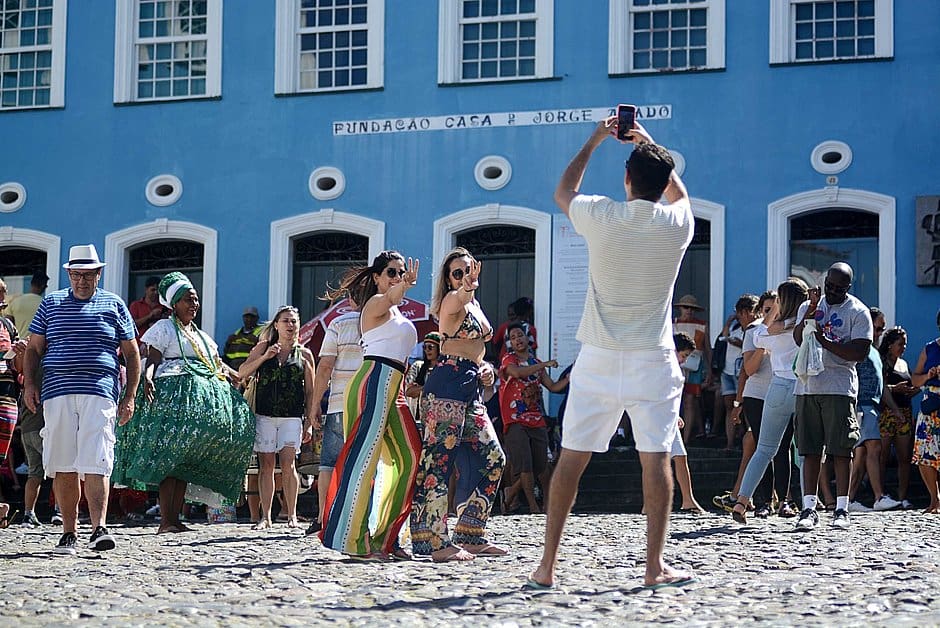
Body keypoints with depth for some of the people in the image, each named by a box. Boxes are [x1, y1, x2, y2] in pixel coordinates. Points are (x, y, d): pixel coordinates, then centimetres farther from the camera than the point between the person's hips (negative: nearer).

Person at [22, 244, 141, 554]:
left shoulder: (114, 305, 13)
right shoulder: (51, 303, 16)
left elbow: (132, 354, 15)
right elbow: (33, 349, 17)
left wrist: (130, 396, 7)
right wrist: (29, 383, 2)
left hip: (100, 393, -2)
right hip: (57, 393, 2)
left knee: (96, 464, -13)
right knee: (63, 467, 0)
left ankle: (98, 529, -18)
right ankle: (69, 532, 6)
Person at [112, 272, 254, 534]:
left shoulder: (201, 336, 27)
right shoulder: (164, 327, 5)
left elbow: (219, 365, 24)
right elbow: (152, 359, -7)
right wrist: (148, 377, -28)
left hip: (200, 399, 8)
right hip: (172, 393, -8)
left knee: (185, 462, 4)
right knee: (169, 457, -13)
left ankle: (176, 519, 5)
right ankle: (165, 521, -16)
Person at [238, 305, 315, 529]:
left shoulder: (304, 354, 10)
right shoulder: (263, 348, 10)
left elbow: (310, 392, 11)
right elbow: (242, 373, 3)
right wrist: (265, 357, -10)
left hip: (292, 416, -1)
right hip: (264, 415, 1)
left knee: (288, 464, -11)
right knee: (266, 465, 1)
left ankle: (292, 515, -1)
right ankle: (265, 517, 7)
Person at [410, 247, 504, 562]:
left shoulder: (476, 307, 23)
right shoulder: (450, 300, -4)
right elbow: (457, 298, -30)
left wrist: (485, 367, 12)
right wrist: (467, 286, -52)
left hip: (471, 389, 9)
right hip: (447, 385, -9)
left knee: (493, 459, 9)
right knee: (440, 459, -11)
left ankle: (471, 535, 15)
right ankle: (435, 541, -15)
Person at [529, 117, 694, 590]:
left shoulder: (600, 217, -5)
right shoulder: (677, 223, -1)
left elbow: (562, 192, 19)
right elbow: (679, 192, 25)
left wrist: (595, 140, 26)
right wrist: (651, 145, 30)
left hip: (599, 357, 0)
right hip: (652, 360, 0)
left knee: (571, 459, 4)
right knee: (656, 459, 2)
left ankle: (547, 565, 4)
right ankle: (655, 565, 0)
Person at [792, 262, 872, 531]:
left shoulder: (858, 312, 2)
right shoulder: (809, 306, 15)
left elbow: (860, 353, -8)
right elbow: (797, 338, -2)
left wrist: (826, 342, -14)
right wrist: (811, 311, -16)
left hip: (840, 388, -3)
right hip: (807, 386, 3)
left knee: (841, 450, -3)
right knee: (810, 450, 2)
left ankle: (841, 509, 2)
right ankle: (809, 508, 3)